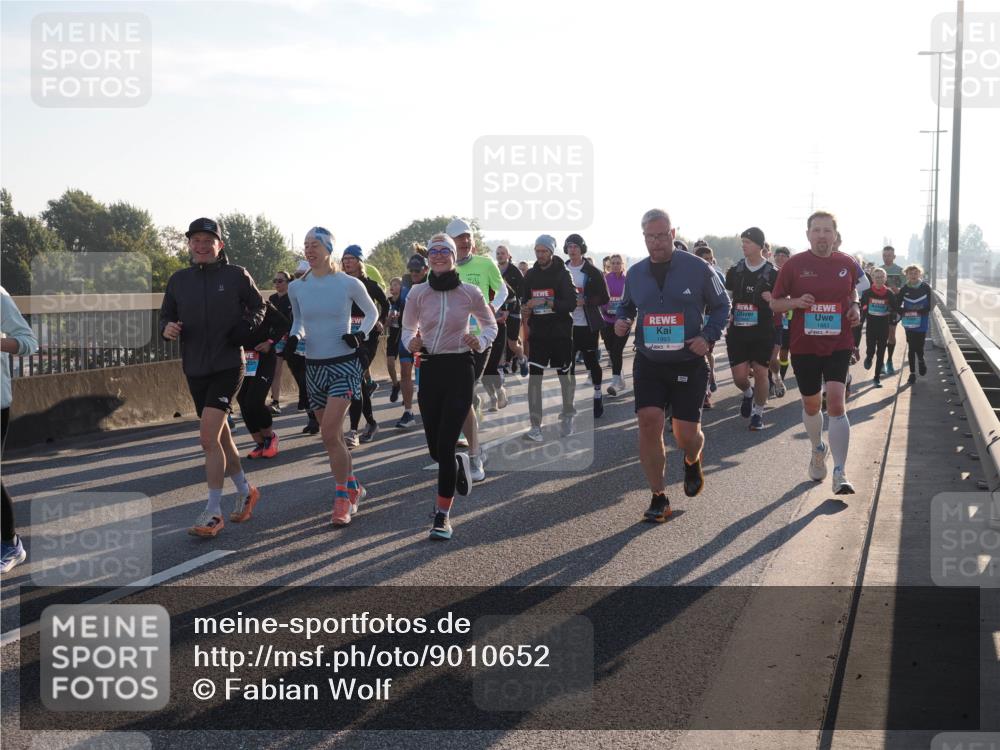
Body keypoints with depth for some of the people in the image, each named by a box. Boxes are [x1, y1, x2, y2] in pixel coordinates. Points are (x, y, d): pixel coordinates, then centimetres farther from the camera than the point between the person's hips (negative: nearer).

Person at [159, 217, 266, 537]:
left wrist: (249, 324, -11)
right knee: (220, 436, 14)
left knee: (209, 437, -15)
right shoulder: (178, 280, 7)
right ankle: (245, 491, 35)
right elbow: (166, 316, 14)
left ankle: (213, 512, -8)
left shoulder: (237, 276, -2)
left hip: (228, 366, -5)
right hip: (195, 368, 5)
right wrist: (167, 328, -9)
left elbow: (258, 305, 10)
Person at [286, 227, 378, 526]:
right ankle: (353, 488, 32)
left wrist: (361, 333, -10)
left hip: (345, 364, -5)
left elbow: (372, 312, 8)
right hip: (314, 366, 5)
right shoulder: (297, 288, 2)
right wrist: (294, 336, -3)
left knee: (329, 433, -17)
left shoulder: (349, 284, -7)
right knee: (332, 436, 12)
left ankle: (342, 499, -7)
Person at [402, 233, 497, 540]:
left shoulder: (470, 293, -3)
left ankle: (443, 515, 1)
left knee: (445, 445, -9)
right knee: (435, 448, 8)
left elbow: (490, 325, 10)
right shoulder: (418, 293, 0)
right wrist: (411, 342, -14)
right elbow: (407, 329, 9)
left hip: (460, 368, -2)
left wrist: (480, 342, -11)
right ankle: (460, 464, 46)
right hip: (429, 369, 3)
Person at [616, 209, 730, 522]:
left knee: (686, 434, -1)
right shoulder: (635, 273, 5)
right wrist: (621, 321, -1)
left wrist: (708, 336, -13)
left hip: (689, 364, -2)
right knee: (648, 422, -12)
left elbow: (721, 305, 3)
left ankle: (692, 462, 39)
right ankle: (658, 498, 1)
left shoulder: (698, 268, -6)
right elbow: (626, 306, 22)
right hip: (648, 363, 2)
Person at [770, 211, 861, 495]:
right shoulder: (794, 265, -4)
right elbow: (775, 303, 3)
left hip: (839, 346, 0)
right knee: (811, 405, 15)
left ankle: (840, 475, -12)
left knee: (836, 404, -14)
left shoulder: (848, 264, 1)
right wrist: (797, 302, -16)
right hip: (804, 346, 1)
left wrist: (855, 307, 0)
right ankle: (818, 450, 45)